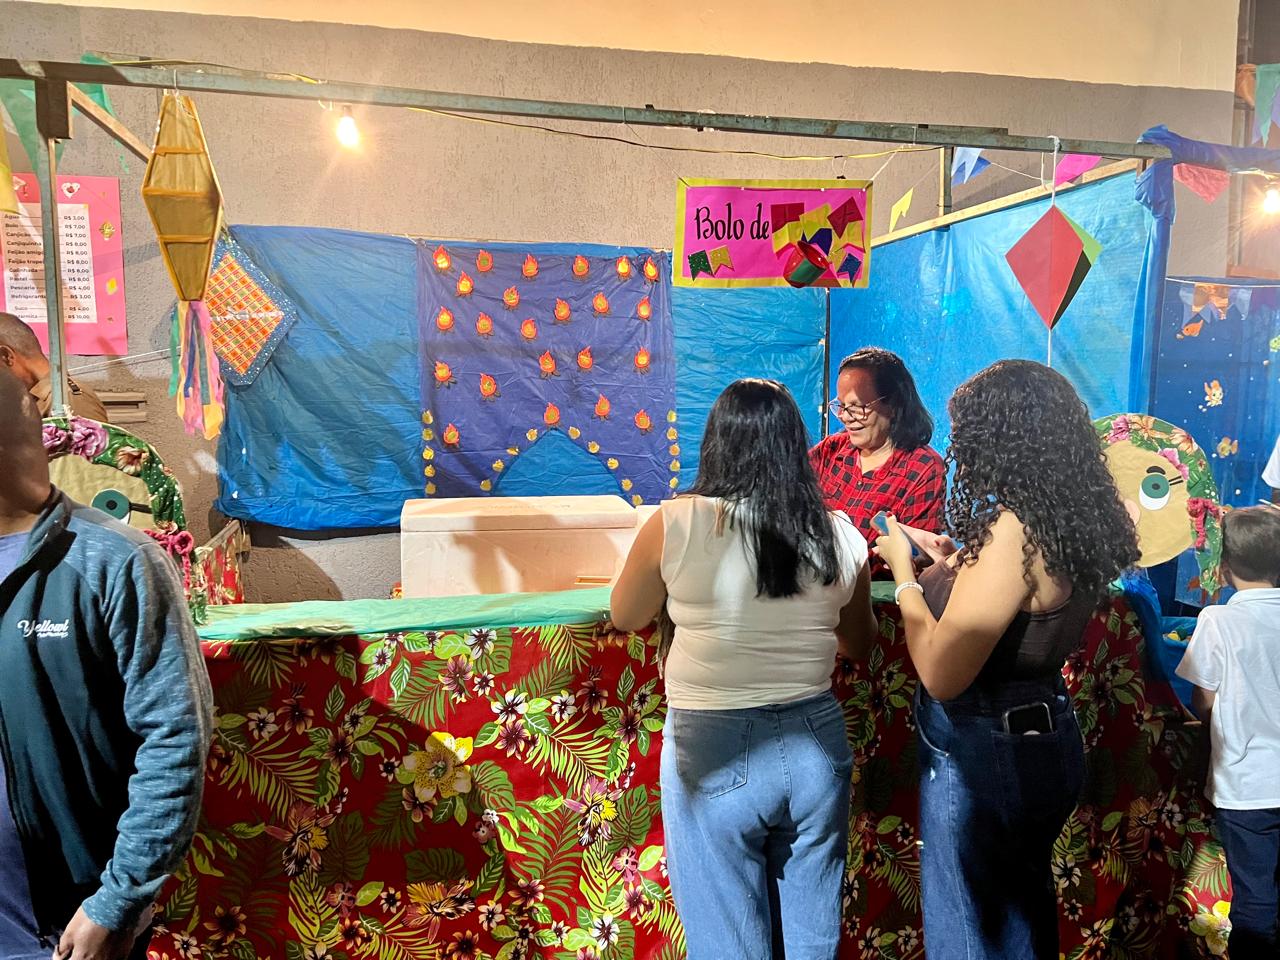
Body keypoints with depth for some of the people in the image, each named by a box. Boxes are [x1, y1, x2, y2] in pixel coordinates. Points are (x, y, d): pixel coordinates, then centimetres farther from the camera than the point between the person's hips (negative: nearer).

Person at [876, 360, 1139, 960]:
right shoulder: (1072, 522, 2)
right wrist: (957, 566, 11)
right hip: (1042, 737, 9)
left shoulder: (1012, 528, -25)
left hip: (983, 753, -9)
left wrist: (904, 572, -14)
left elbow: (942, 674, -26)